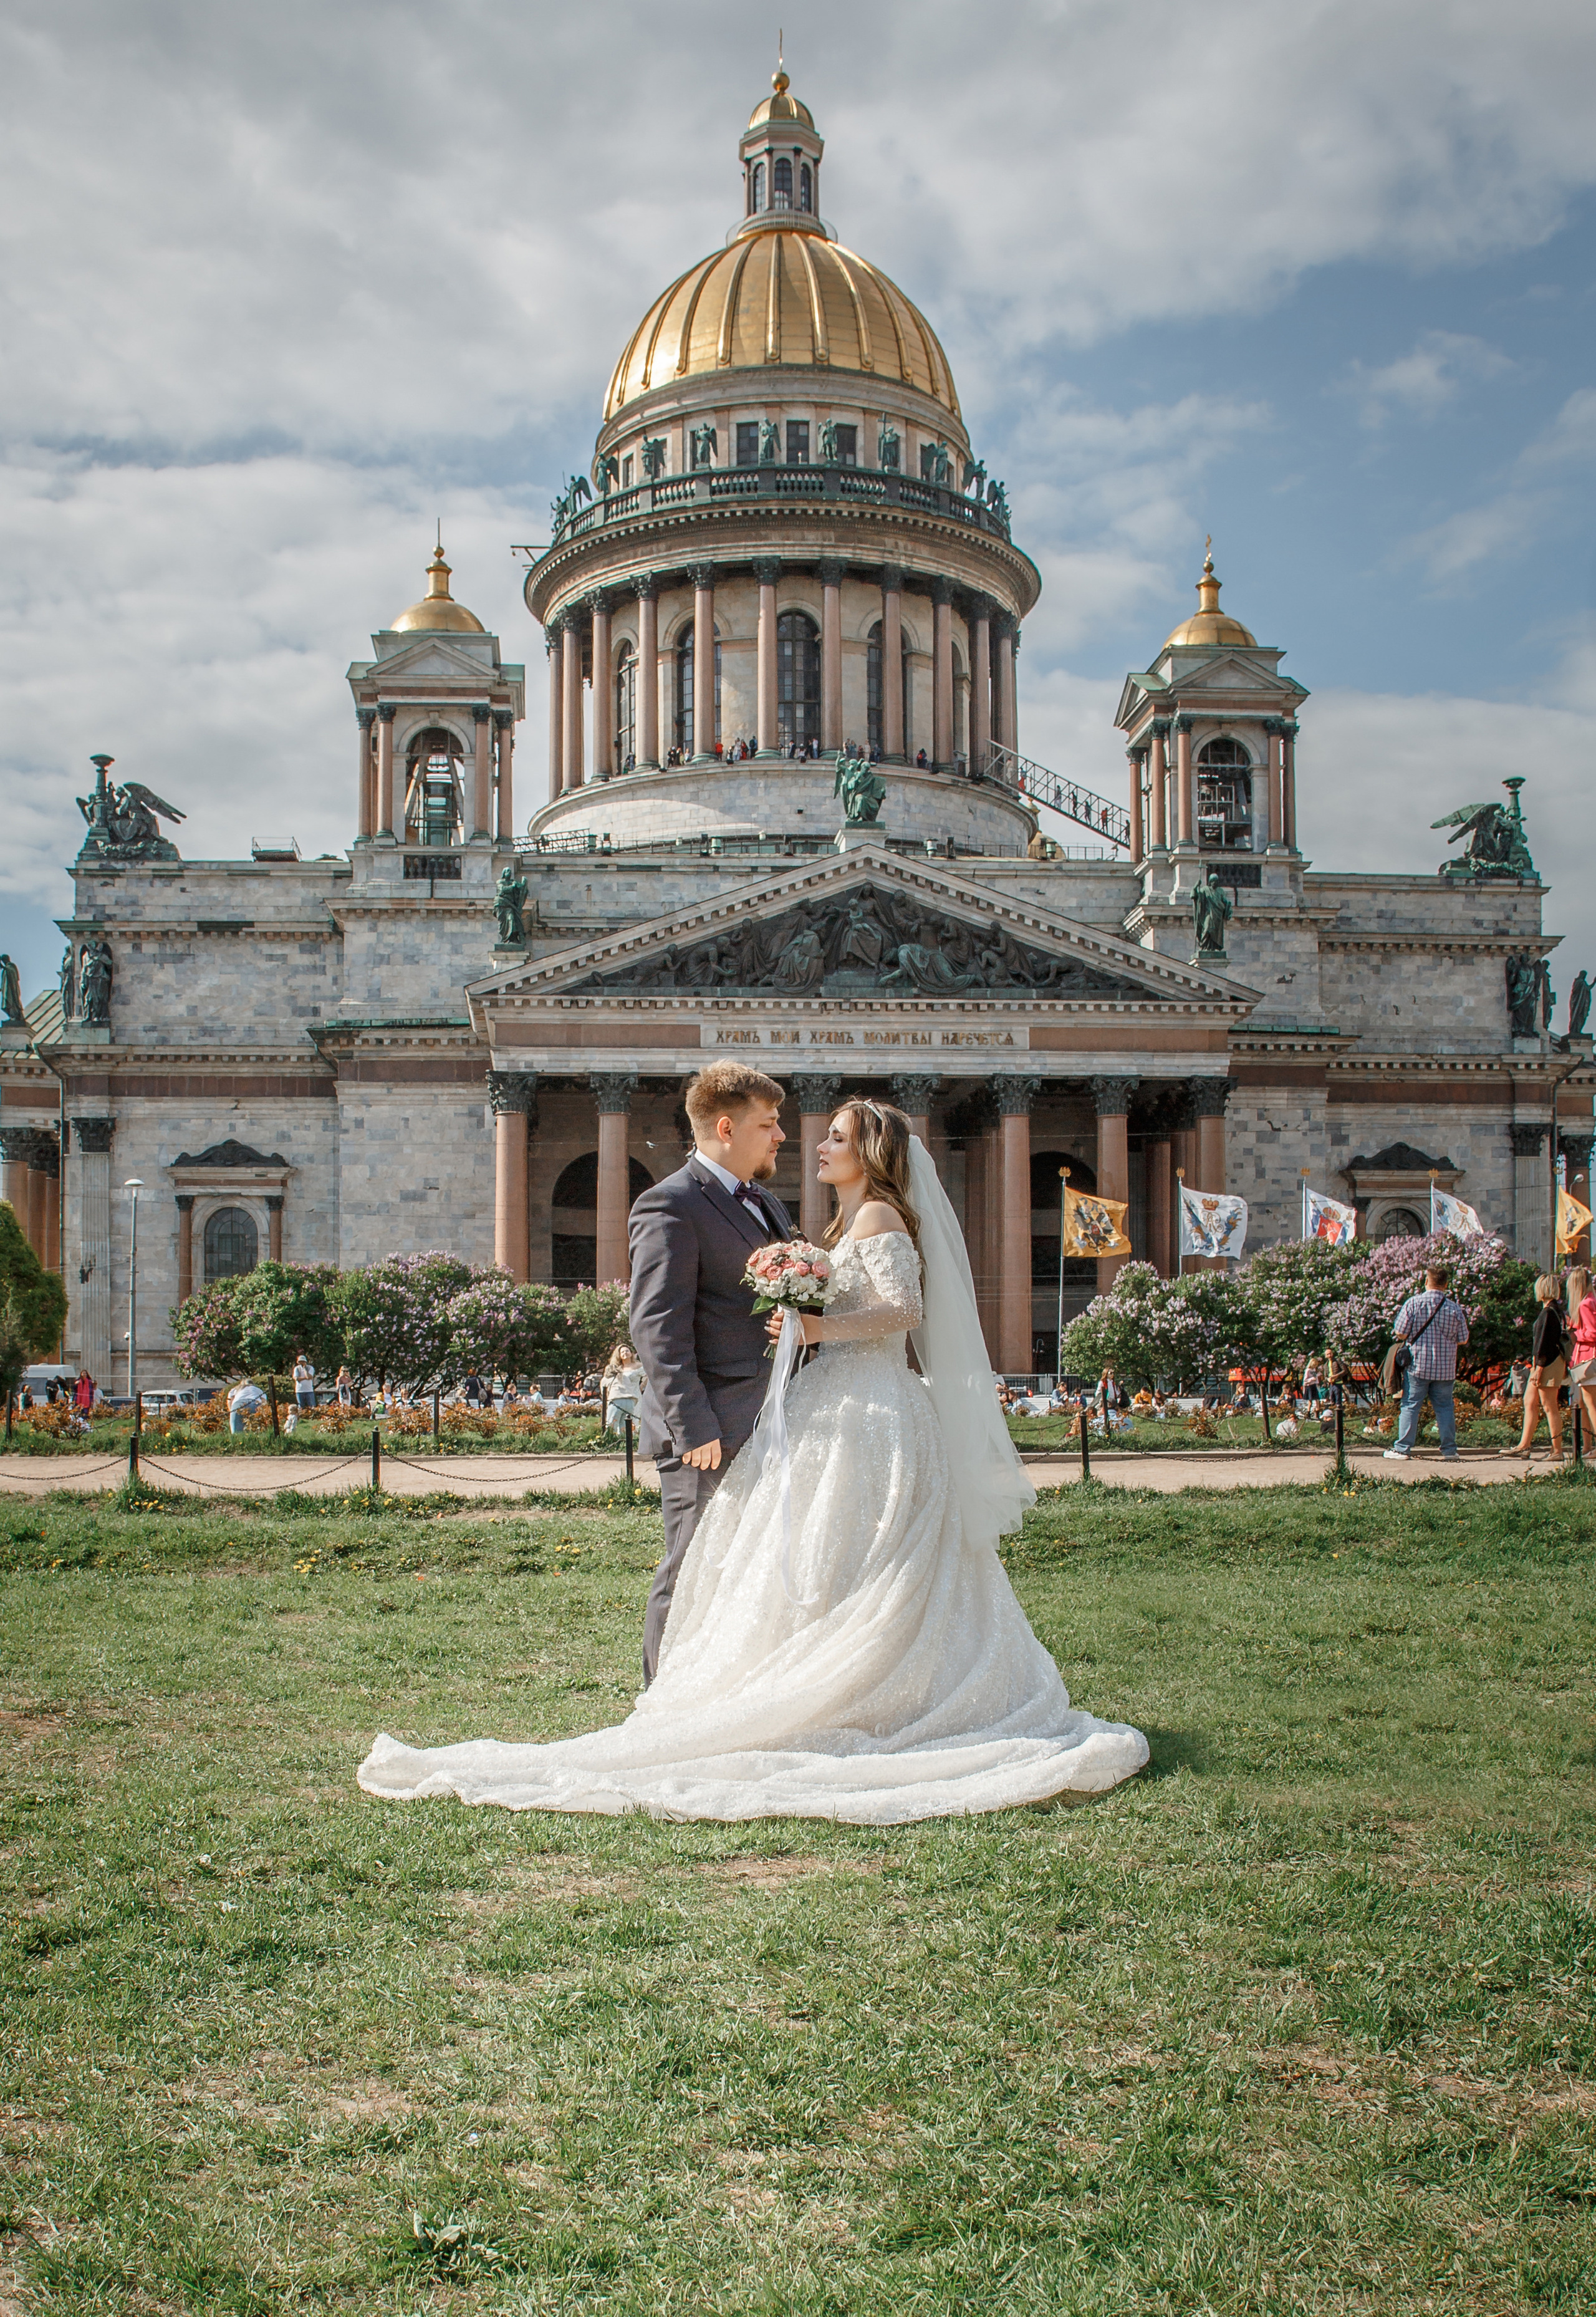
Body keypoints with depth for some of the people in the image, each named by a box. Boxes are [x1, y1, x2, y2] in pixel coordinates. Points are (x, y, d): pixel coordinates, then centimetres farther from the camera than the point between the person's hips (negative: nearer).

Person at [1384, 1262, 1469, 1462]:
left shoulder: (1414, 1303, -8)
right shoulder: (1455, 1309, -1)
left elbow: (1400, 1334, -8)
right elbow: (1463, 1340, 6)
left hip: (1418, 1365, -2)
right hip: (1445, 1369, 2)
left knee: (1411, 1406, 2)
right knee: (1444, 1408, 9)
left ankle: (1402, 1449, 2)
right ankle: (1449, 1451, 9)